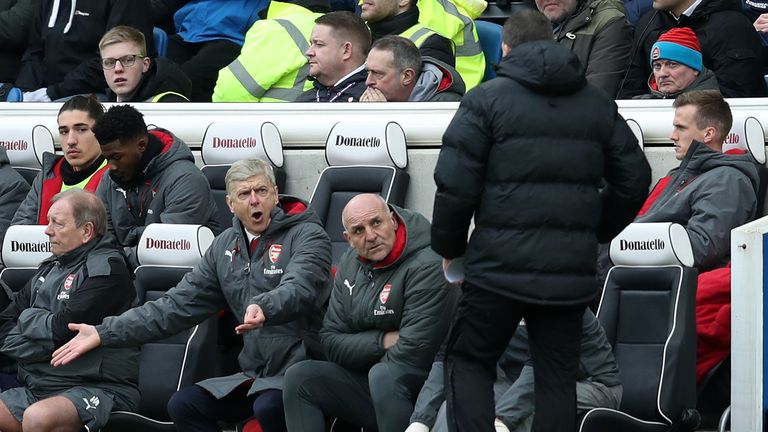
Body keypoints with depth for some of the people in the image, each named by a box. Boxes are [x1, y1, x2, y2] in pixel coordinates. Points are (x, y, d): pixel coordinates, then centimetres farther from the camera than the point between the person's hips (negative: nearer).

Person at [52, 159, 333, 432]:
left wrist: (264, 308, -50)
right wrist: (105, 334, 6)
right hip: (254, 374, 7)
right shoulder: (225, 246, 14)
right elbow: (179, 305, 13)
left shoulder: (307, 235, -6)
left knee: (268, 407, -35)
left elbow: (298, 288, -26)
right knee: (182, 405, -10)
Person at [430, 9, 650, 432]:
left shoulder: (487, 99, -1)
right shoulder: (598, 104, 13)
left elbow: (455, 185, -7)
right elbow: (634, 179, 14)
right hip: (571, 270, 3)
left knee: (467, 361, 12)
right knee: (558, 376, 11)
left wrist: (448, 247, 7)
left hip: (499, 265, -3)